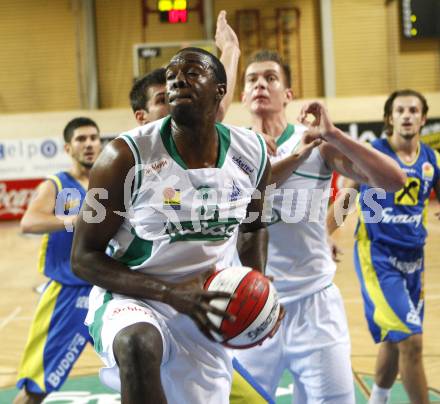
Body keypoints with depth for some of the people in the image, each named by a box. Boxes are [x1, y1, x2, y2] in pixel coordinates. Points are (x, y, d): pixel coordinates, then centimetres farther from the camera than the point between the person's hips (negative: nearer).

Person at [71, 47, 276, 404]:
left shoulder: (252, 155, -5)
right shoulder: (128, 157, -19)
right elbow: (83, 257, -14)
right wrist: (170, 292, -25)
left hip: (205, 309, 5)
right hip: (131, 298, -5)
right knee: (139, 345, -39)